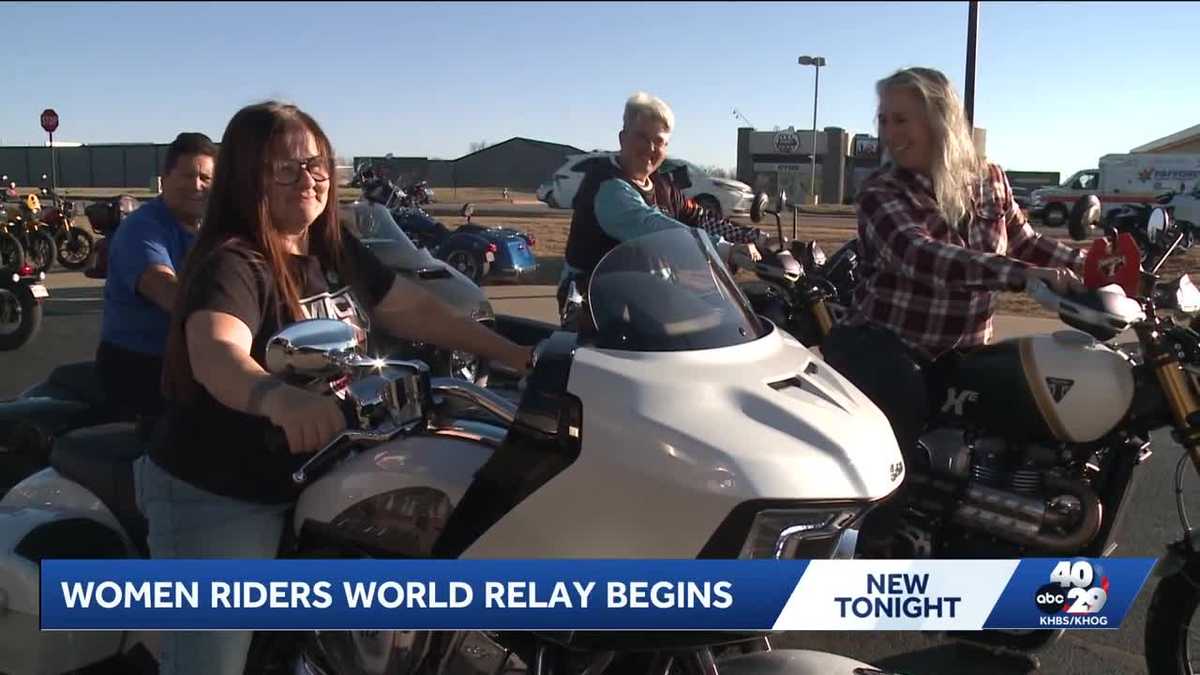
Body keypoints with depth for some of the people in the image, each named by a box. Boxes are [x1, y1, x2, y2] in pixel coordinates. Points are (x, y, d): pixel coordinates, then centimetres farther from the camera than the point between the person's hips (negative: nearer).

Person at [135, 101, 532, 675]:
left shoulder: (337, 252, 2)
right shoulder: (231, 264, -22)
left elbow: (418, 310, 9)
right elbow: (215, 355, -42)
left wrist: (516, 356, 3)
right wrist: (278, 397, -64)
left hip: (313, 483, 8)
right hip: (216, 499, -7)